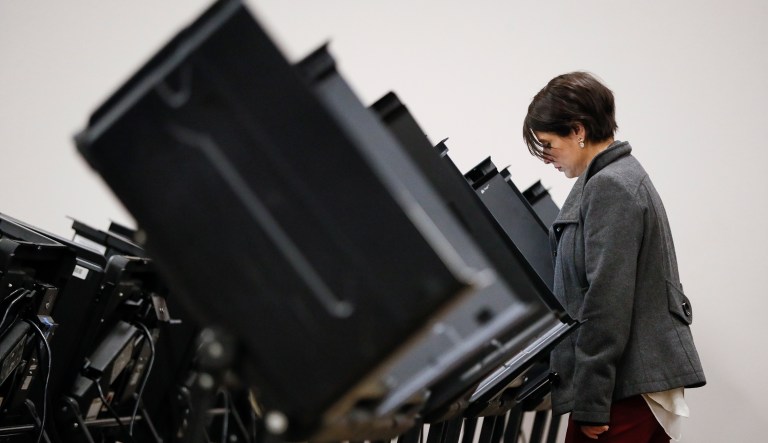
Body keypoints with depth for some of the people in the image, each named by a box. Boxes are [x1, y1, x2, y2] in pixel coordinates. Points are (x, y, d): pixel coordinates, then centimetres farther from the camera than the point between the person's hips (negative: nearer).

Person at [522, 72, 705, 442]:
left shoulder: (609, 187, -14)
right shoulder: (624, 176, 16)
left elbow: (607, 303, -19)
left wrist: (590, 404, -18)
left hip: (627, 385, -10)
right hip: (646, 377, 10)